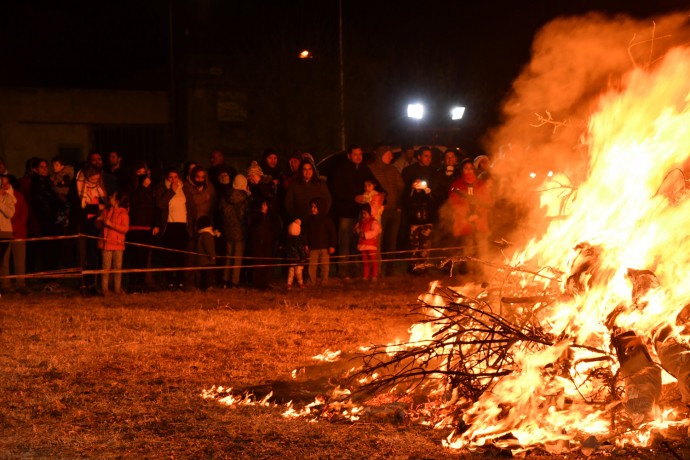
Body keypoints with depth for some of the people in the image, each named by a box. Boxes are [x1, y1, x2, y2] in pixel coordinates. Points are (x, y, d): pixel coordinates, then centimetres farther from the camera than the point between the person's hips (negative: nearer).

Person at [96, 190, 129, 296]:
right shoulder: (105, 211, 9)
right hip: (106, 243, 2)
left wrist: (111, 224, -20)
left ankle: (117, 288, 13)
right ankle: (104, 288, 4)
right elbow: (97, 225, 13)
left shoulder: (123, 214, -3)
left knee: (118, 267, 5)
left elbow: (125, 228, -13)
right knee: (106, 267, 1)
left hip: (118, 244, -2)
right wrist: (100, 222, -12)